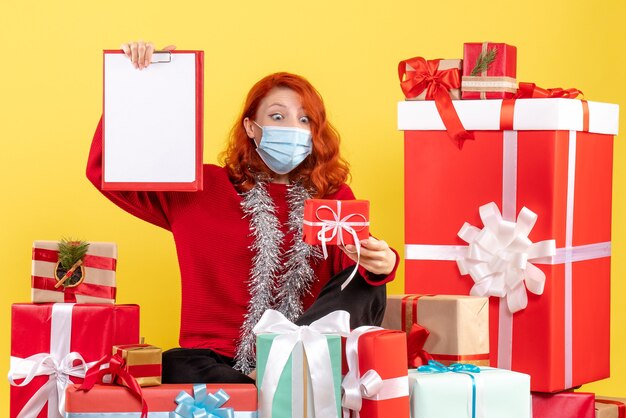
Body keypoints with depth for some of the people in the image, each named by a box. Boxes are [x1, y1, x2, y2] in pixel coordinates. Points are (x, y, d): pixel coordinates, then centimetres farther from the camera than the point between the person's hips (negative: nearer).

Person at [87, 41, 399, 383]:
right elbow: (104, 171, 7)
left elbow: (354, 269, -3)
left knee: (364, 288, -24)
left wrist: (379, 263, -28)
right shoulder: (202, 189, 12)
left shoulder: (334, 197, 13)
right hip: (215, 360, -1)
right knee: (176, 368, -34)